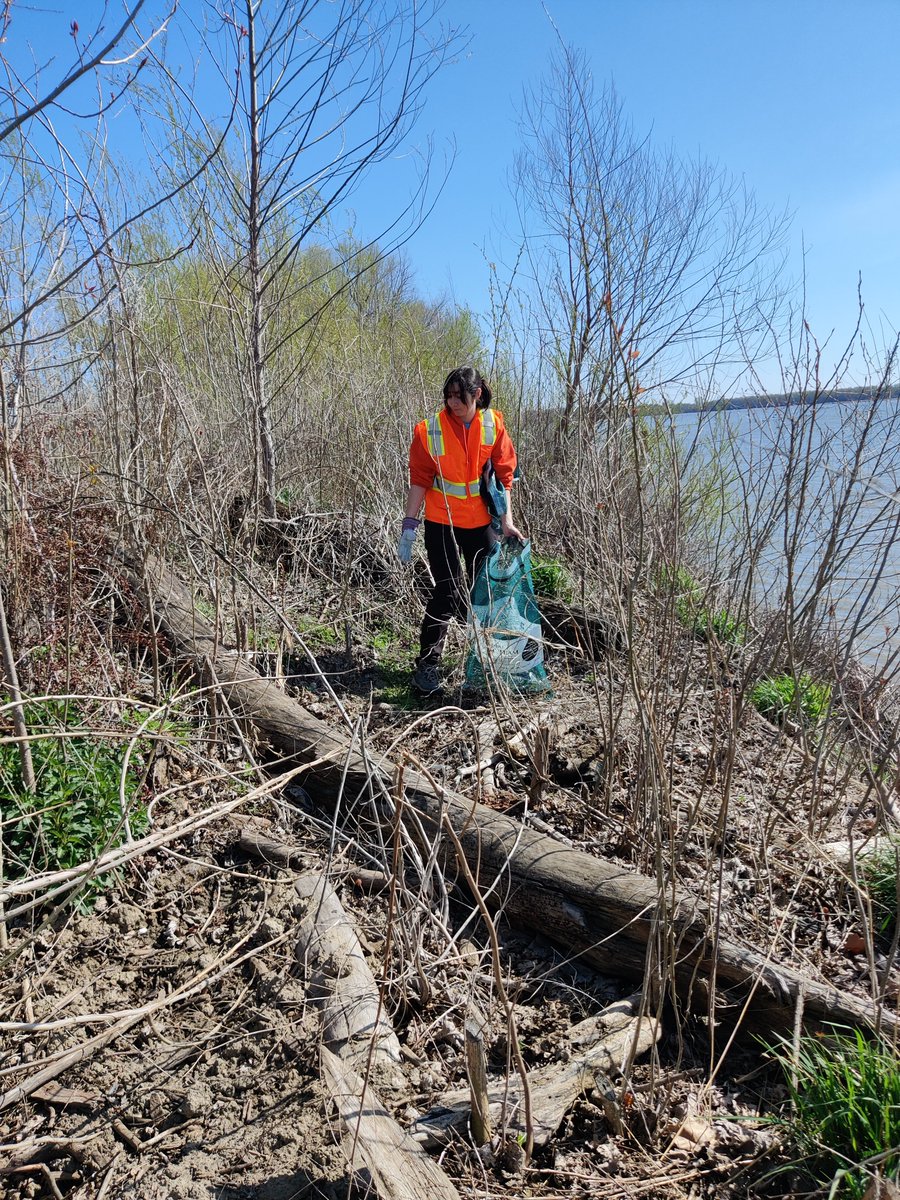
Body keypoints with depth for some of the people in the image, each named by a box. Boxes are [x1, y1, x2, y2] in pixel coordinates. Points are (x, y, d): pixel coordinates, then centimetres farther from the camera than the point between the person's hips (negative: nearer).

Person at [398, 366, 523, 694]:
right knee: (448, 592, -9)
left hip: (480, 520, 3)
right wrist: (410, 526, -11)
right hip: (441, 522, -3)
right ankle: (427, 665, 1)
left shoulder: (493, 424, -4)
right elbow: (419, 480, -8)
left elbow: (503, 475, 0)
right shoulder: (430, 429, -11)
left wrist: (506, 520, -5)